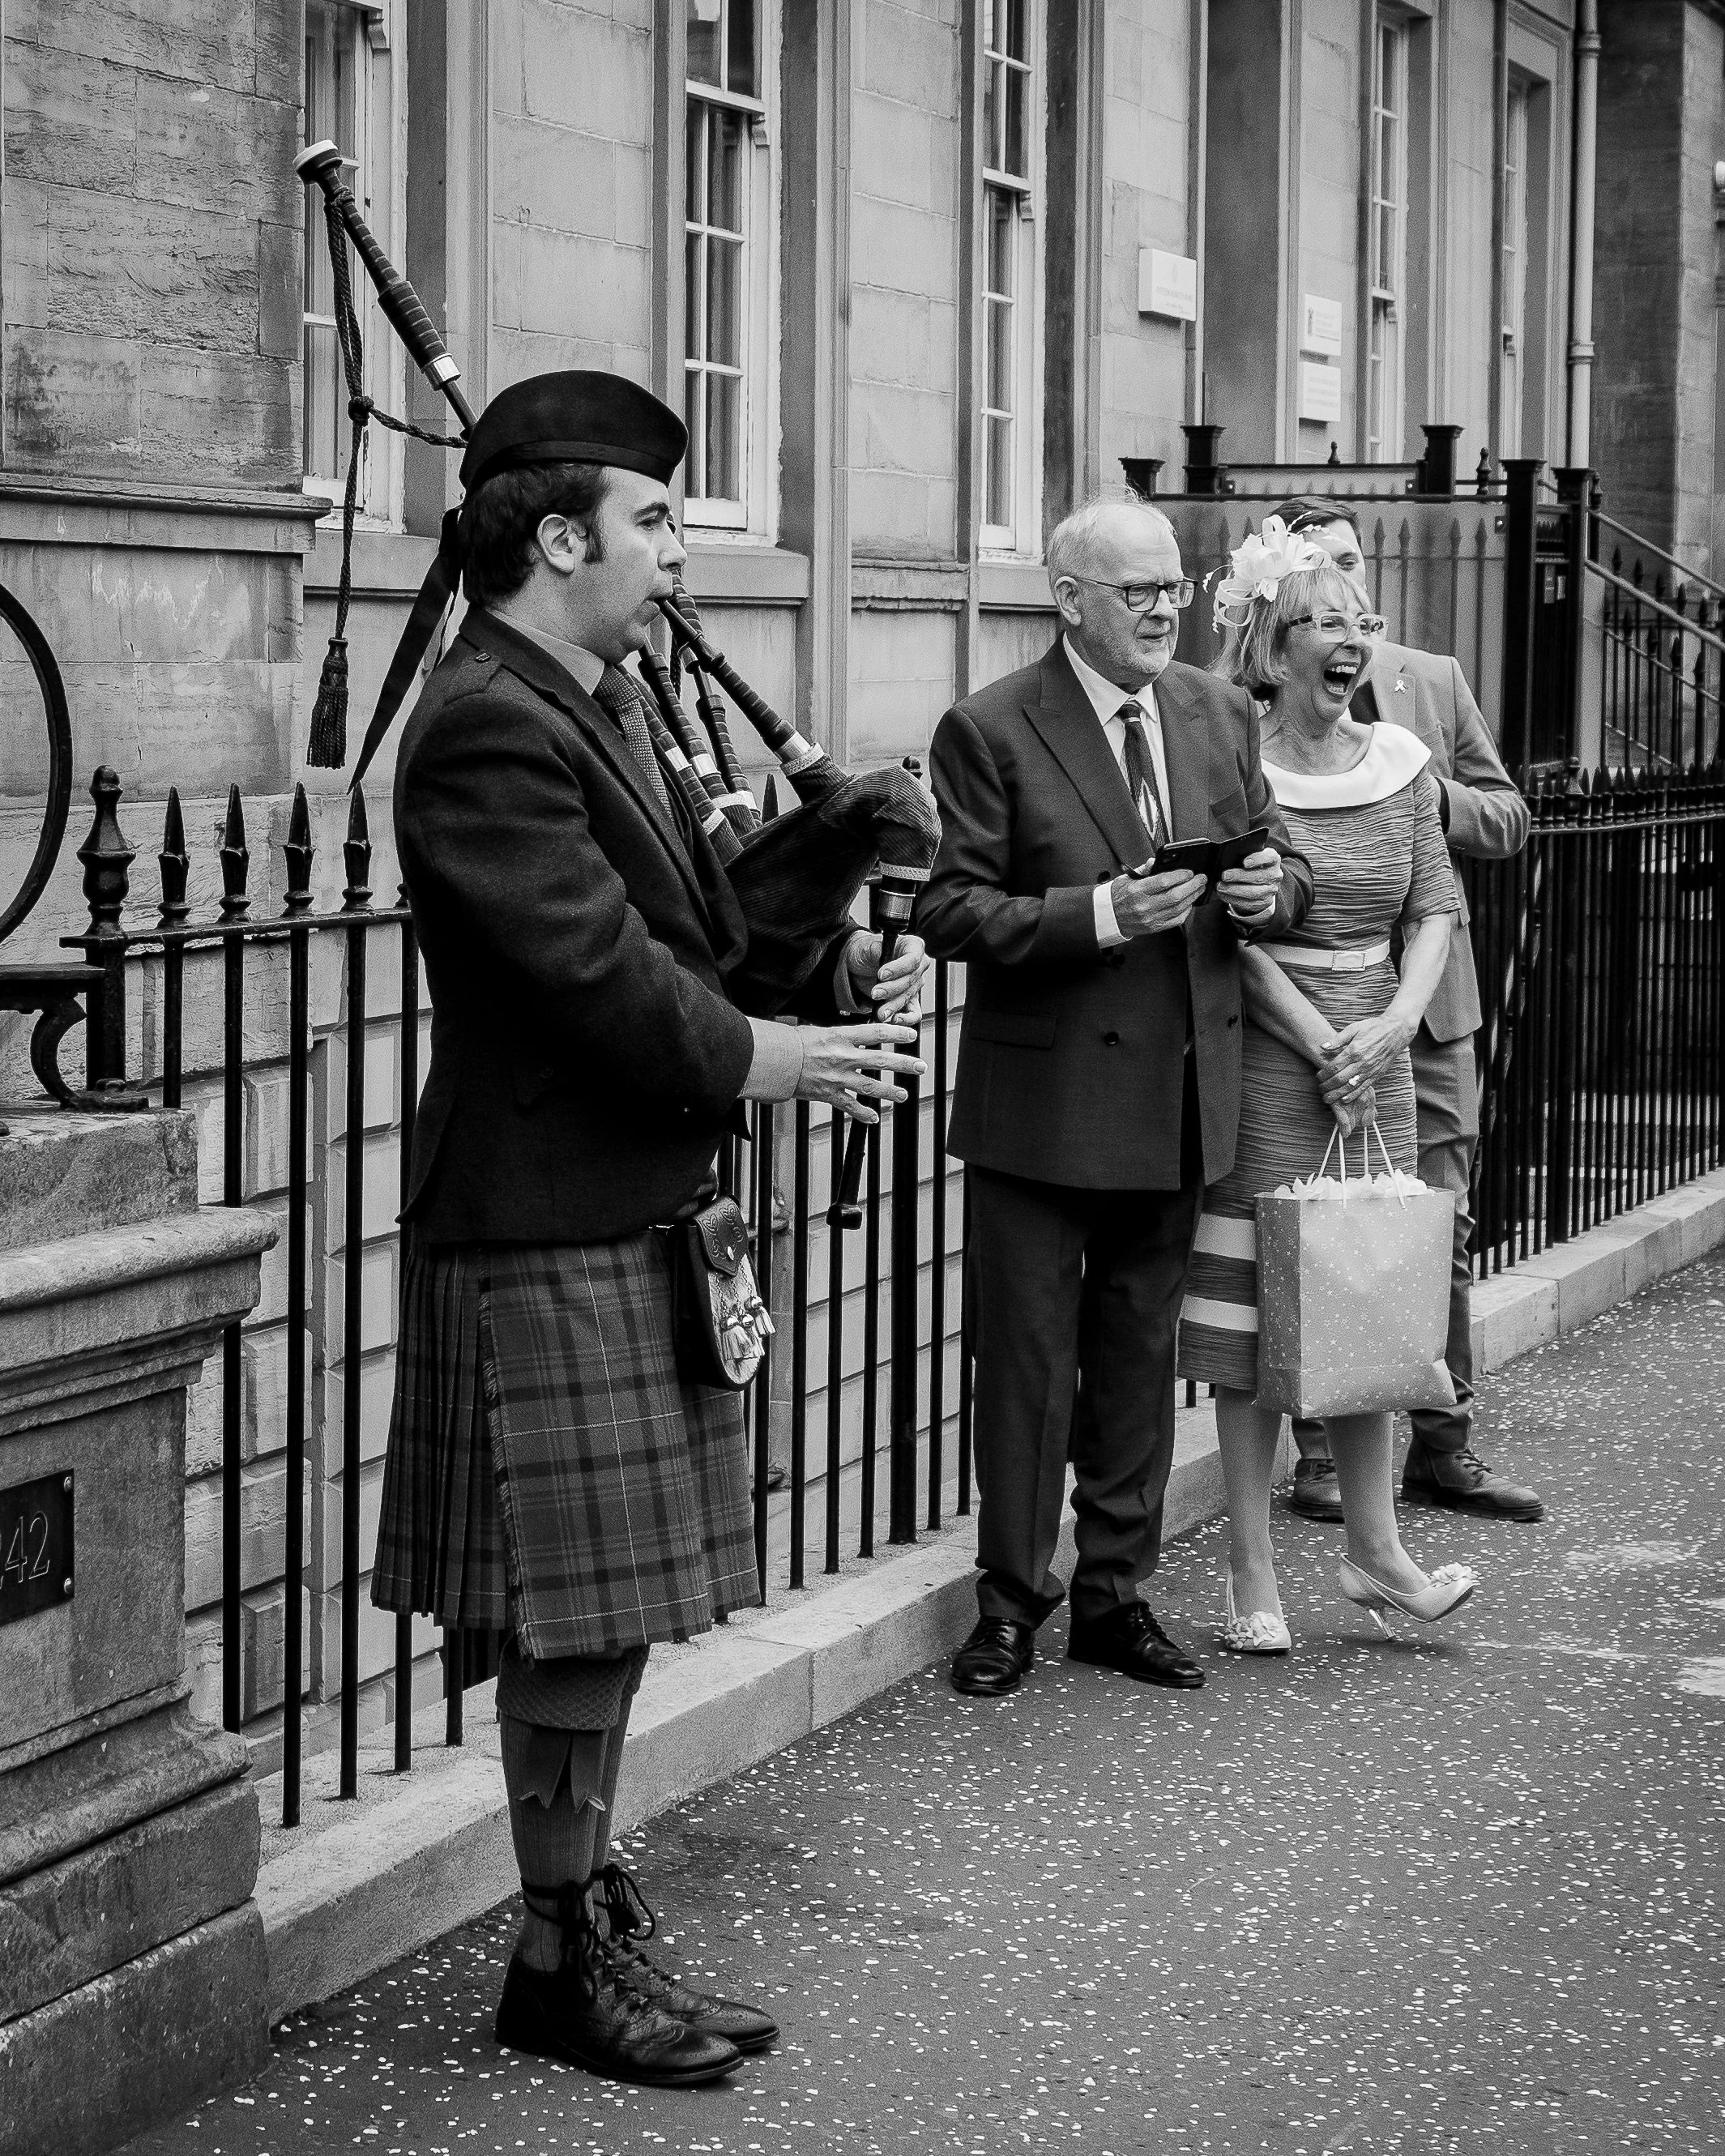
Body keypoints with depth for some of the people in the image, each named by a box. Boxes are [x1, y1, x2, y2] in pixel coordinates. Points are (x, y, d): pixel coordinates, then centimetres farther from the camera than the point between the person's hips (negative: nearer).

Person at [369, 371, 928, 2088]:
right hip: (550, 1232, -10)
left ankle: (594, 1920, 25)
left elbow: (684, 928, 17)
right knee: (577, 1620, -1)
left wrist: (835, 980, 1)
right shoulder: (488, 731, -18)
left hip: (638, 1212, 10)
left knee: (608, 1617, 15)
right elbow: (599, 974, -22)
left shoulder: (594, 703, 14)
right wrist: (776, 1064, -12)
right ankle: (562, 1958, 12)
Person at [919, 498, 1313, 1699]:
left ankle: (1115, 1595, 25)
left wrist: (1271, 889, -10)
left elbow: (1284, 869, 14)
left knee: (1141, 1354, 14)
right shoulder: (991, 732, -9)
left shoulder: (1222, 717, 8)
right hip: (1044, 1096, -5)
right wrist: (1100, 914, -25)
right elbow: (952, 911, -14)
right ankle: (1012, 1602, 15)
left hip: (1178, 1094, 5)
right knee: (1028, 1357, 2)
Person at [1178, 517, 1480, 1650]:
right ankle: (1253, 1571, 7)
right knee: (1255, 1305, 0)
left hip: (1377, 1056, 5)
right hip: (1266, 1058, -5)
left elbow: (1437, 912, 7)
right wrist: (1323, 1045, -16)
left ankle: (1376, 1547, 19)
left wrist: (1392, 1025, -9)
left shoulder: (1398, 760, 7)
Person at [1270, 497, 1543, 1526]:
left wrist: (1437, 799, -8)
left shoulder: (1436, 680, 9)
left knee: (1442, 1225, 7)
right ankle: (1320, 1449, 13)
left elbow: (1510, 819, 11)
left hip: (1428, 991, 4)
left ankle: (1443, 1444, 17)